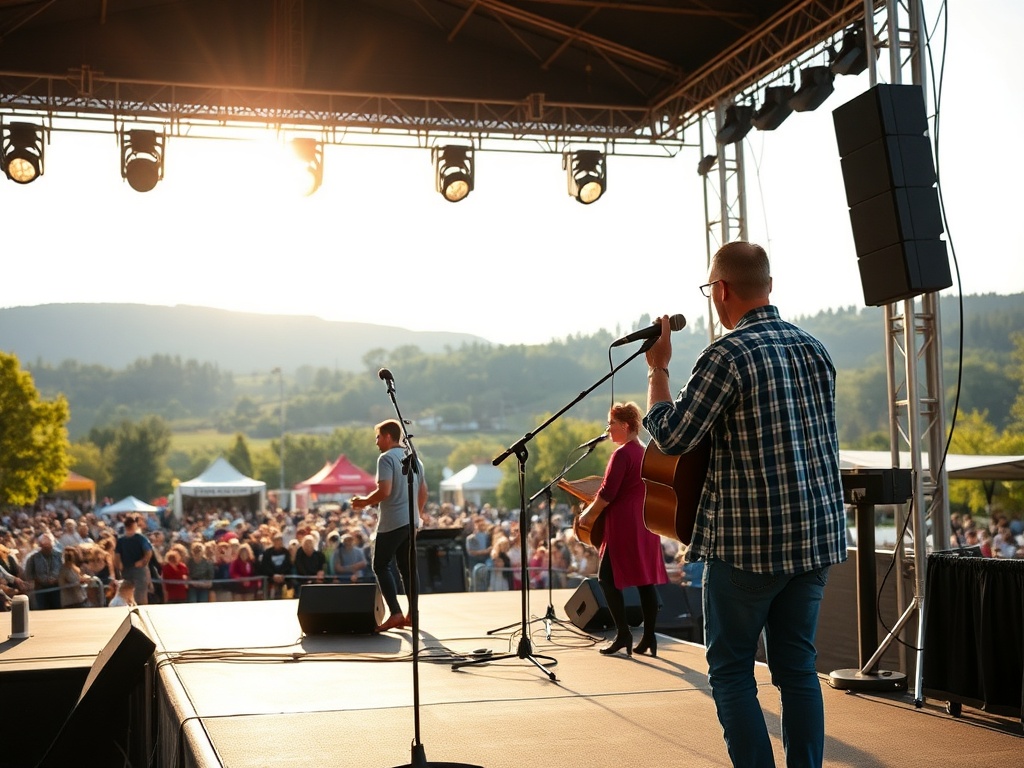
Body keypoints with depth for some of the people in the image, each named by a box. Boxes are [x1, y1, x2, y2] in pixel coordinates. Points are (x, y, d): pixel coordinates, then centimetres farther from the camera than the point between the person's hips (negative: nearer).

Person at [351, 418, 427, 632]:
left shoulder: (386, 458, -11)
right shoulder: (414, 458, 14)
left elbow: (384, 491, -21)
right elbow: (423, 492, 18)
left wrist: (364, 501, -7)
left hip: (392, 522, -8)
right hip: (411, 521, 8)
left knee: (380, 566, -1)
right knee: (407, 567, 12)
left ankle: (395, 613, -11)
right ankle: (412, 614, 11)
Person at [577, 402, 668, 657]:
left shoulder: (622, 453, -12)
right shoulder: (644, 452, 15)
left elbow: (608, 492, -16)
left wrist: (589, 515, -4)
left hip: (624, 525, -9)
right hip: (644, 524, 9)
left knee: (607, 578, -3)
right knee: (645, 579, 6)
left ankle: (623, 633, -7)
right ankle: (649, 636, 5)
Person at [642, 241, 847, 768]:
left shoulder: (727, 355, -14)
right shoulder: (814, 350, 8)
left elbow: (672, 436, -12)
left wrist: (657, 369, 0)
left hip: (748, 541, -7)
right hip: (818, 534, 7)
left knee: (731, 670, 5)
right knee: (797, 666, 14)